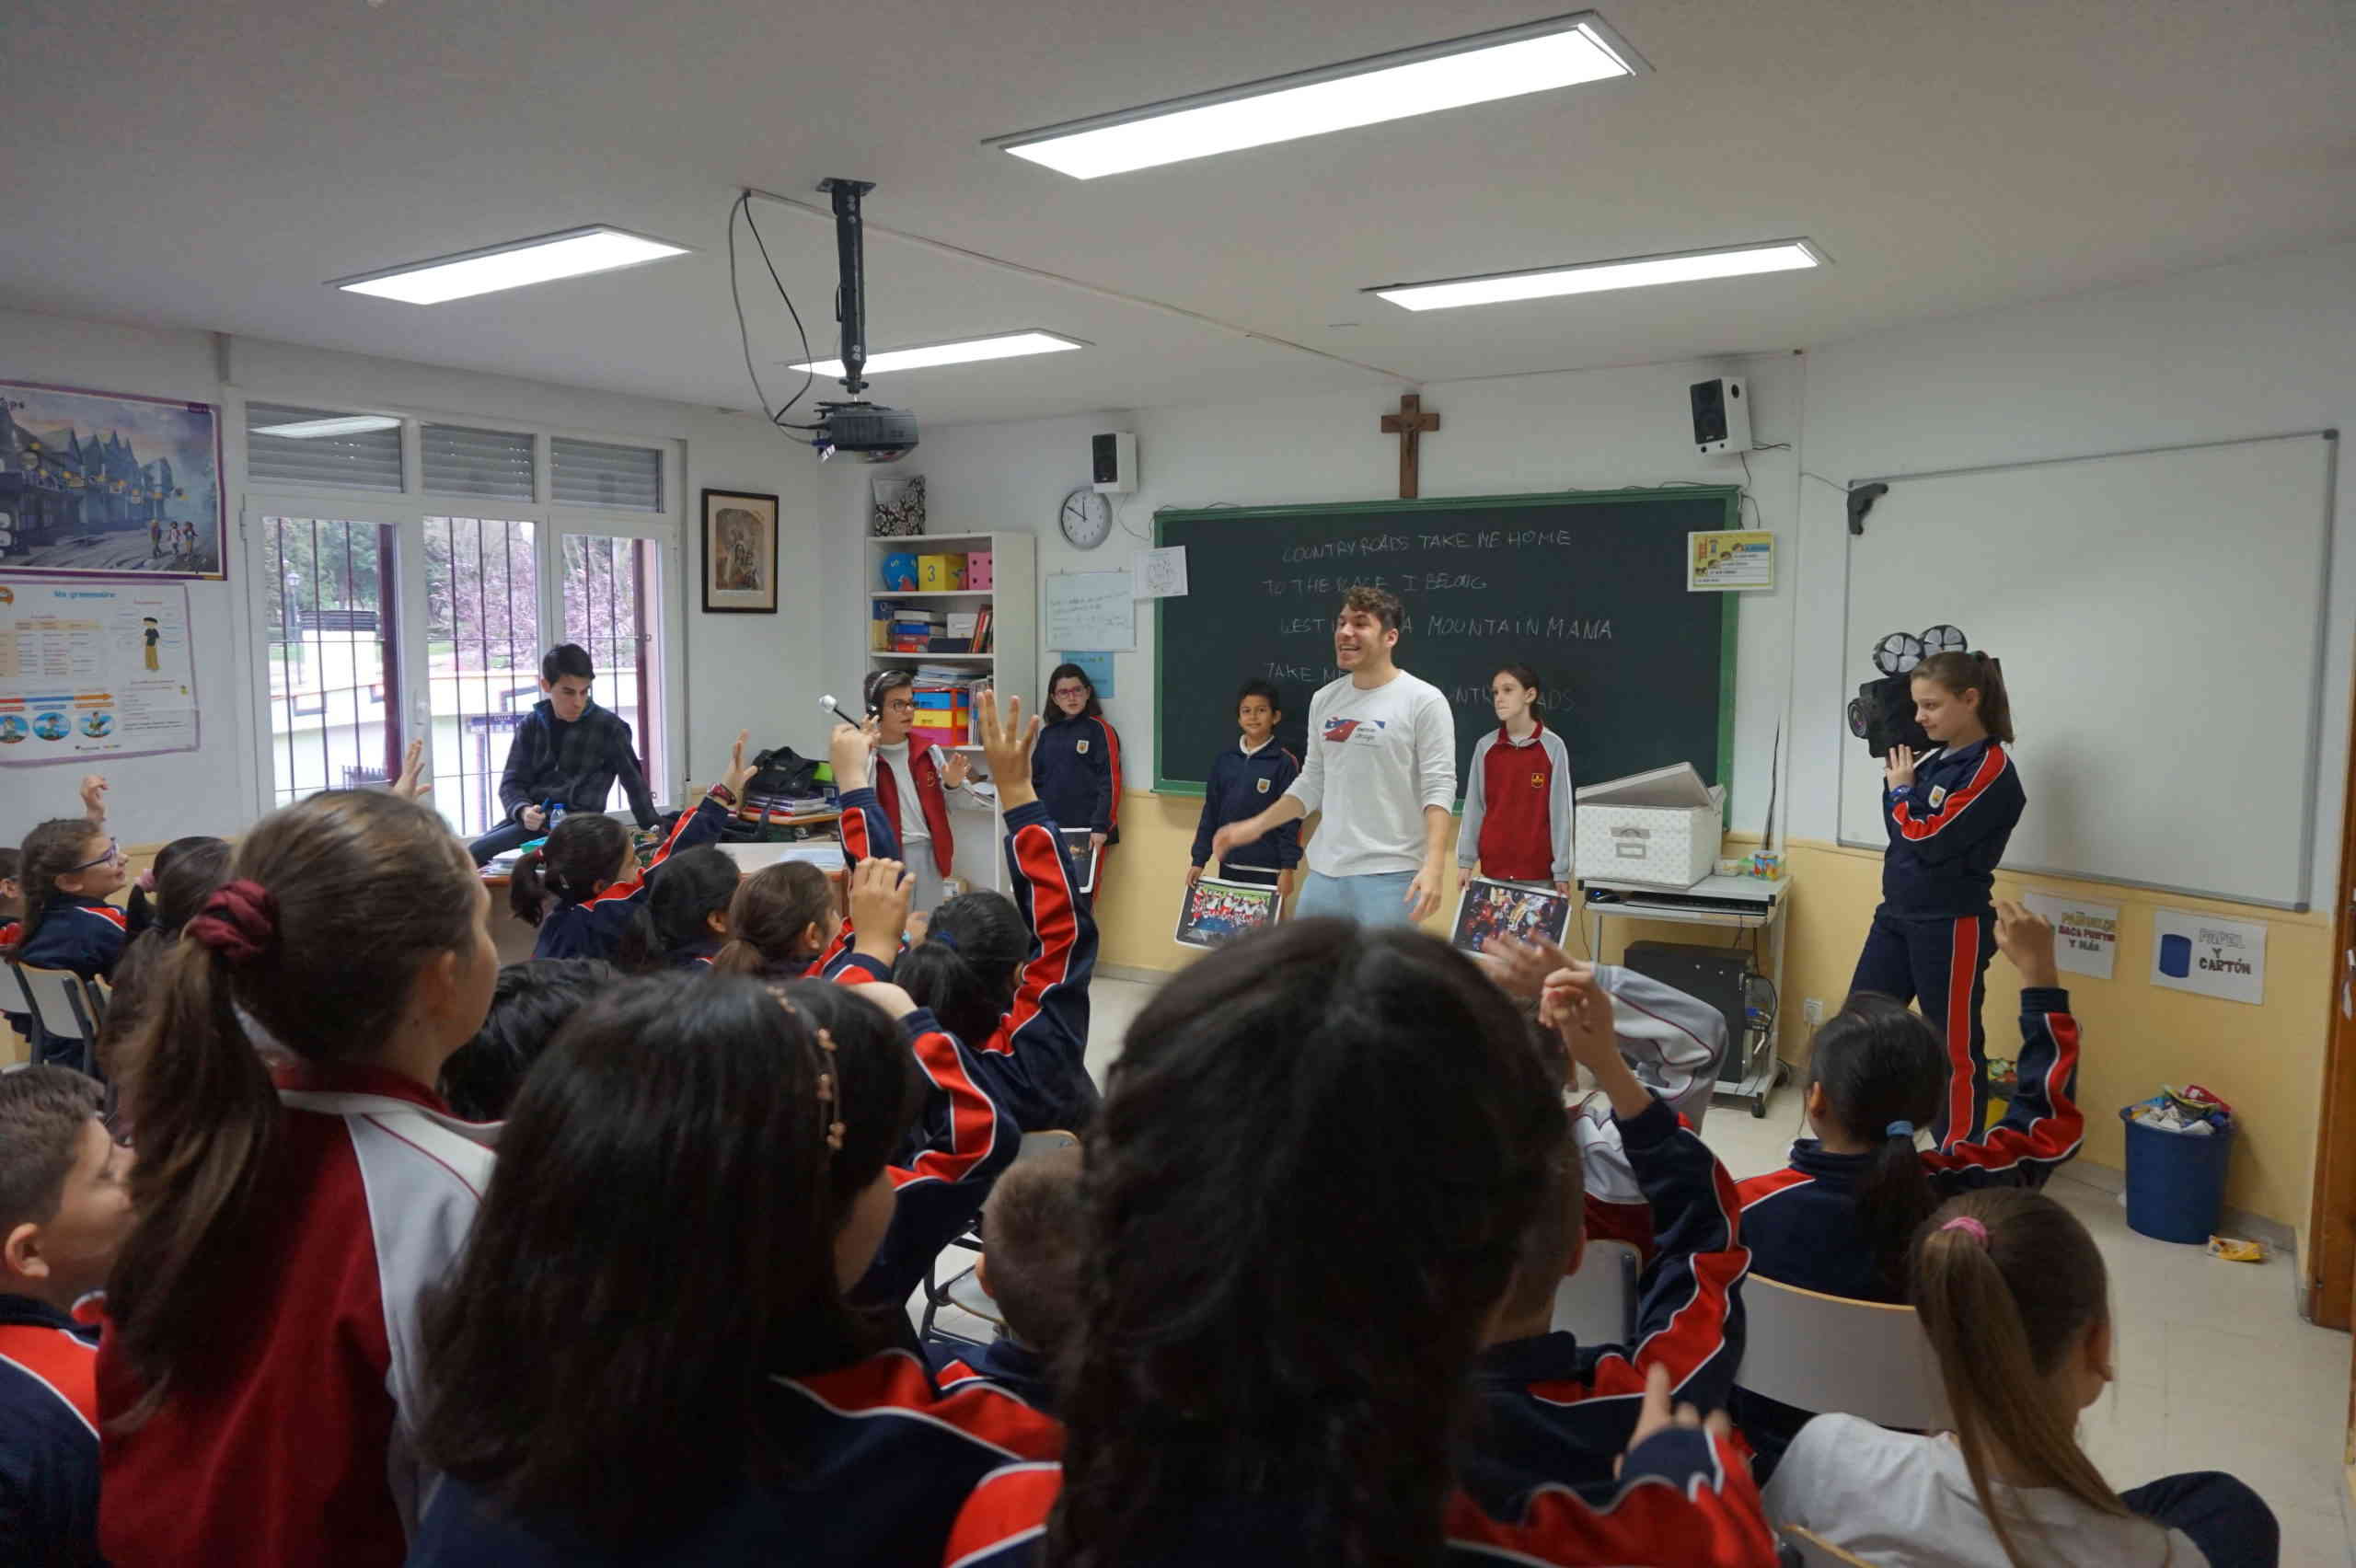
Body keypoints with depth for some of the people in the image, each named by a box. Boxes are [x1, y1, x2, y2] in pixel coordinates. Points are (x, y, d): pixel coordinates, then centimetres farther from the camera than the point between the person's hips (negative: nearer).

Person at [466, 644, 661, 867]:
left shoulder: (608, 726, 0)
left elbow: (634, 782, 6)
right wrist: (523, 811, -16)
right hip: (531, 821, 5)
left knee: (474, 854, -21)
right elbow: (511, 783, 7)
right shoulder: (532, 725, 11)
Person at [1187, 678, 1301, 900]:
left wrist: (1288, 868, -11)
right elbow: (1210, 812, 10)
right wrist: (1199, 860, 7)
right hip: (1229, 866, 5)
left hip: (1267, 869, -5)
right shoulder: (1223, 761, 7)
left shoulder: (1284, 763, -6)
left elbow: (1291, 819, -7)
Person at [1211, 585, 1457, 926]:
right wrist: (1256, 826, 14)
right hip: (1324, 871, 6)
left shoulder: (1423, 700, -7)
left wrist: (1434, 865, -23)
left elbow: (1439, 788, -12)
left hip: (1390, 876, -6)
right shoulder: (1324, 699, 11)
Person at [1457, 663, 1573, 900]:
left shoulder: (1552, 746, -5)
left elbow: (1561, 811, -5)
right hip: (1493, 865, 3)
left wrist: (1562, 871, -6)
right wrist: (1465, 860, 4)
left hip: (1539, 869, -3)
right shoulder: (1485, 746, 3)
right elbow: (1473, 807, 7)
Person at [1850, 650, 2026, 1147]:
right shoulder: (1934, 759, 9)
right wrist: (1894, 777, 3)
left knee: (1953, 1049, 3)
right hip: (1897, 916, 8)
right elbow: (1900, 829, 14)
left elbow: (1930, 839, -19)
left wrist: (1901, 789, -4)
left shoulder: (1992, 769, -14)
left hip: (1952, 926, -8)